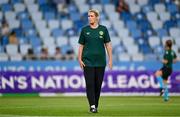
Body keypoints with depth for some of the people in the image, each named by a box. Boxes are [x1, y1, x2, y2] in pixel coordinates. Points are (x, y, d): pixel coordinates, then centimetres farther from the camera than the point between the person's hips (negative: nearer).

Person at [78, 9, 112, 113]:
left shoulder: (103, 29, 3)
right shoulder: (85, 30, 4)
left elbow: (108, 45, 5)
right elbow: (81, 45, 7)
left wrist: (110, 59, 1)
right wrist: (80, 59, -1)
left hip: (100, 61, 1)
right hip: (88, 61, -1)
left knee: (98, 84, 5)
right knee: (90, 84, -8)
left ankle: (96, 105, 15)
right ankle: (92, 106, -8)